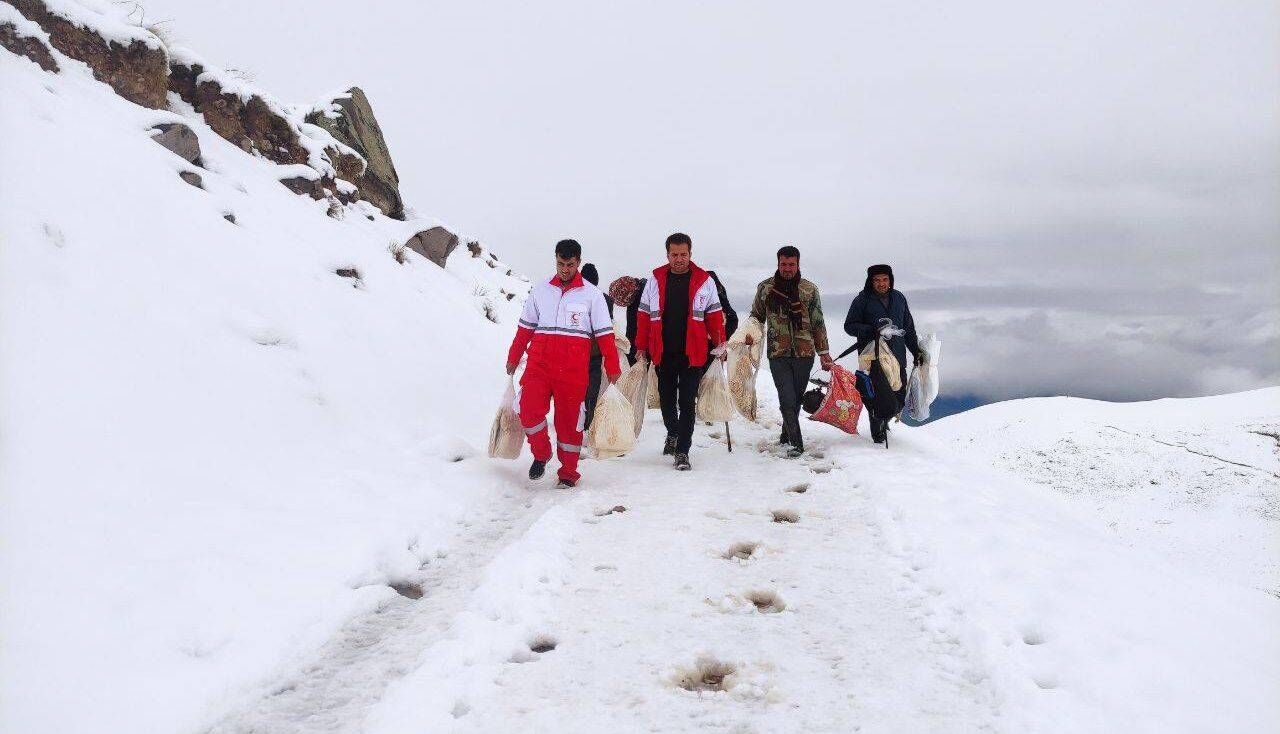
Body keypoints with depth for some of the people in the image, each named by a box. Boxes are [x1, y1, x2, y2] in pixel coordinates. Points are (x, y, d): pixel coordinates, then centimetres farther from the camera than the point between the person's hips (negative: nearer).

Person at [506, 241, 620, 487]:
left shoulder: (592, 294, 4)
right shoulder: (540, 291, 11)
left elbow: (605, 334, 3)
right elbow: (525, 328, 19)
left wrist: (612, 368, -1)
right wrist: (513, 358, 21)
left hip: (573, 371, -2)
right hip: (539, 365, 2)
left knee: (569, 420, 2)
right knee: (529, 410, -15)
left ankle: (568, 472, 17)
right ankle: (541, 454, 10)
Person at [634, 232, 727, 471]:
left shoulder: (704, 281, 1)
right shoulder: (655, 280, 4)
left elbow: (715, 315, 5)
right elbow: (644, 315, 7)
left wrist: (720, 344, -1)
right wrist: (641, 347, 5)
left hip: (693, 353, -2)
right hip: (663, 353, 2)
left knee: (687, 402, -2)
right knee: (666, 399, 15)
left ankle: (682, 451, 5)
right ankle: (673, 433, 41)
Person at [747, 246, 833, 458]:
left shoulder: (809, 290, 4)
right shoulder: (765, 288, 4)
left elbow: (818, 324, 10)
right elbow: (757, 316, 16)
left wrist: (824, 352, 9)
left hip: (804, 353, 1)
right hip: (778, 353, -1)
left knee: (796, 398, 9)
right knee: (787, 399, -10)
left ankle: (786, 436, 28)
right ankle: (796, 443, -6)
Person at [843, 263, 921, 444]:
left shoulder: (899, 298, 13)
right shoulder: (863, 300, -2)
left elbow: (909, 328, 21)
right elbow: (849, 326, -2)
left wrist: (916, 352, 19)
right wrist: (873, 330, -16)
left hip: (897, 357, 4)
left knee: (899, 398, 6)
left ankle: (884, 420, 35)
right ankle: (878, 434, 16)